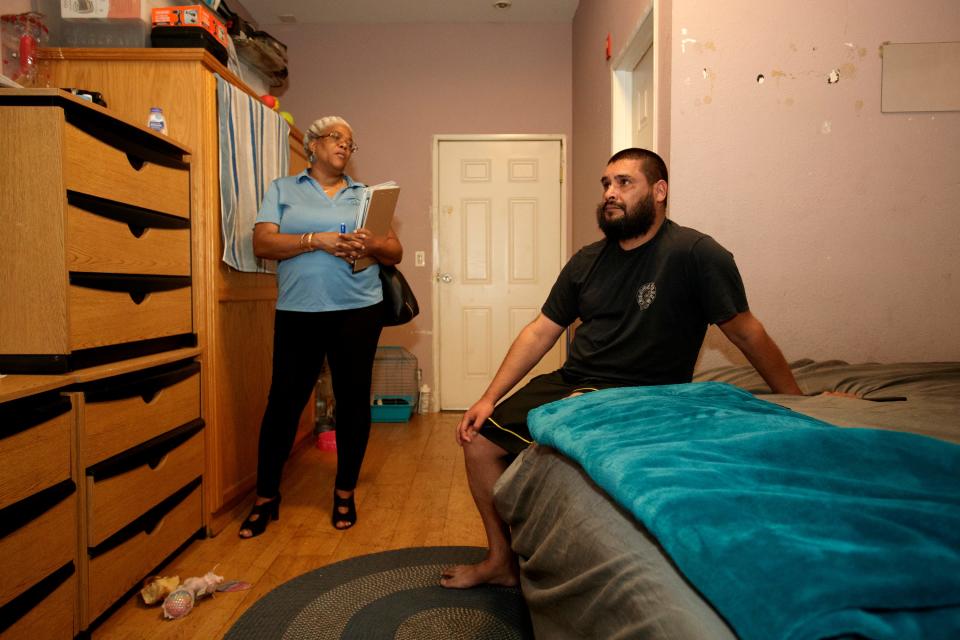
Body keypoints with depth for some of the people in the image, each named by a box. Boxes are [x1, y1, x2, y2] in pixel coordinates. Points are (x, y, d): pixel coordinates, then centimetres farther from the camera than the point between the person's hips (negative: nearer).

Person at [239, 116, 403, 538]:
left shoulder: (365, 195, 15)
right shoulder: (283, 190, 11)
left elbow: (395, 252, 9)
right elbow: (262, 243, -3)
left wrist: (372, 245, -13)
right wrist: (315, 240, -16)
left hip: (358, 311, 2)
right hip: (298, 312, -1)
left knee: (353, 400, 6)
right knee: (284, 401, 2)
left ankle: (345, 492, 23)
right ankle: (266, 497, 19)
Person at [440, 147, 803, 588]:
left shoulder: (695, 253, -8)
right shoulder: (588, 261, 9)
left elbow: (748, 336, -5)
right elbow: (541, 332, 9)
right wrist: (489, 397, 3)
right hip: (571, 382, 7)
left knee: (538, 442, -26)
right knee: (479, 438, 1)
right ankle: (500, 560, 18)